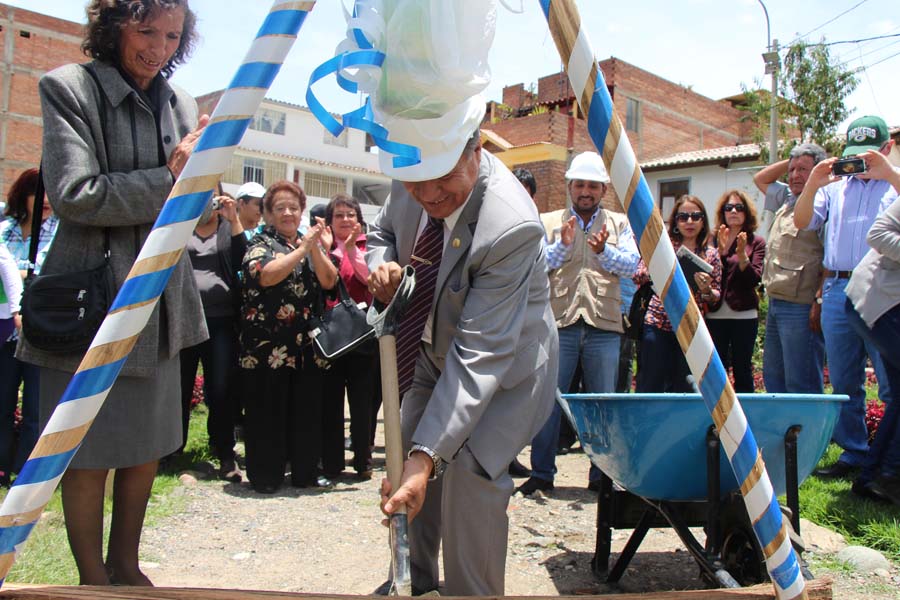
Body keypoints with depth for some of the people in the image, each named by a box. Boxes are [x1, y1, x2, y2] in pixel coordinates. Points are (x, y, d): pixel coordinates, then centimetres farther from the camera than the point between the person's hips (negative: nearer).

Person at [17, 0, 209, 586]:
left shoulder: (182, 104, 10)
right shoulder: (69, 87, -6)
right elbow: (74, 195, -16)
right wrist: (169, 177, -15)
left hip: (160, 298, 6)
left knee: (148, 447, 15)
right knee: (89, 455, 6)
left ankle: (126, 566, 34)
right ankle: (93, 579, 26)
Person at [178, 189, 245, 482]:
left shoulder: (229, 228, 12)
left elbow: (243, 261, -3)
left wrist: (234, 220, -10)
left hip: (221, 321, 0)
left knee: (222, 391, 0)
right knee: (179, 389, 7)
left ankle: (225, 456, 12)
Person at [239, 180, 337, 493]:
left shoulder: (311, 243, 16)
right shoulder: (260, 242, 3)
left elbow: (329, 280, 2)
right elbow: (266, 275, -18)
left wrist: (315, 247, -9)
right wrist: (302, 248, -14)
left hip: (306, 344, 4)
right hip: (267, 346, -4)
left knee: (307, 409, 7)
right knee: (268, 410, 1)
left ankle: (305, 471, 19)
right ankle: (265, 475, 13)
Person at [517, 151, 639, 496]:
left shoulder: (619, 224, 14)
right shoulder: (548, 222, 12)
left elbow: (631, 265, 0)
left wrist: (603, 250, -17)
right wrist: (563, 245, -14)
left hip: (604, 326, 1)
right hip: (558, 323, -1)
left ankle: (602, 475, 19)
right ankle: (542, 473, 13)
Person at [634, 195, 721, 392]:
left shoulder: (711, 255, 8)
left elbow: (716, 297, 8)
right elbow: (638, 277, -1)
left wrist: (706, 290, -13)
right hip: (657, 324, -2)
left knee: (684, 390, 7)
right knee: (651, 386, 0)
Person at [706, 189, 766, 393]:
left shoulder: (756, 242, 5)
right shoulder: (713, 240, 9)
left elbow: (754, 280, -5)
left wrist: (741, 255, -19)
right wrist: (720, 251, -12)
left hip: (744, 314, -1)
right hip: (715, 314, 1)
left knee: (742, 369, 3)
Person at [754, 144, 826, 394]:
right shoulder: (787, 200, 17)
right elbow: (760, 179, 34)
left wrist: (820, 302, -23)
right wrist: (789, 162, 18)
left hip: (801, 308, -10)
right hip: (775, 305, 10)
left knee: (801, 386, -6)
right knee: (773, 378, 16)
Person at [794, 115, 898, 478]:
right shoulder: (834, 188, 19)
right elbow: (802, 222, 11)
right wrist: (812, 185, -3)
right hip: (837, 290, 4)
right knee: (844, 383, 10)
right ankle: (854, 453, 20)